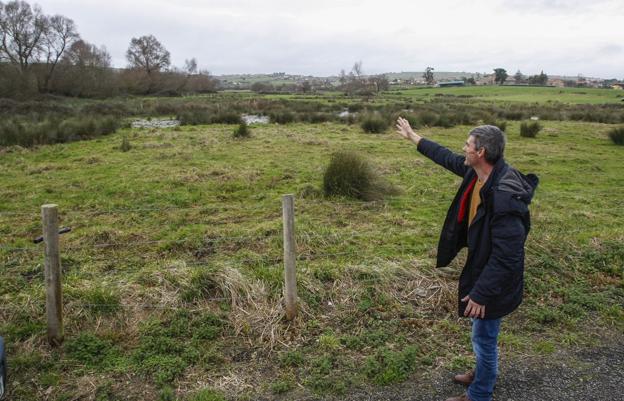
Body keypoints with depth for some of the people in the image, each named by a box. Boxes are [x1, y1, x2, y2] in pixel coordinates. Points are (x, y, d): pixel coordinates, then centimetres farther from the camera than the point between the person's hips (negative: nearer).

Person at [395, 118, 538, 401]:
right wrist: (413, 137, 21)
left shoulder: (505, 197, -34)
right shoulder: (477, 173, -6)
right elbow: (447, 158, 13)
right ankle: (482, 374, 51)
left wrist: (481, 293, -26)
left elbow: (506, 256, -31)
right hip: (480, 265, 9)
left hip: (493, 280, -9)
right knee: (483, 335, 28)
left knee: (484, 337, 10)